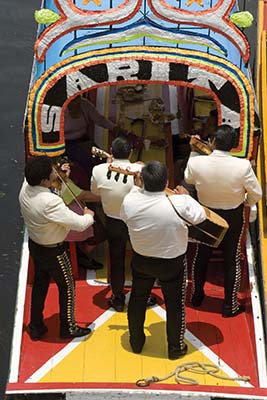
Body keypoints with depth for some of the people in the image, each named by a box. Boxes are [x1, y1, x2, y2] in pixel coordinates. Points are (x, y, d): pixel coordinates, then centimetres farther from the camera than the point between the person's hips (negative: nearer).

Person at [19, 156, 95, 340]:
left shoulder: (25, 189, -13)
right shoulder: (50, 202, -37)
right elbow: (79, 224, -31)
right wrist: (89, 215, -10)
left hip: (35, 246, 7)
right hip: (54, 252, -7)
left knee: (40, 285, 23)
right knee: (67, 287, 15)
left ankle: (36, 327, 37)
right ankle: (68, 328, 32)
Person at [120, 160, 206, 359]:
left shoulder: (129, 201, -22)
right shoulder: (179, 203, -30)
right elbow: (200, 216, -11)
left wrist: (137, 187, 4)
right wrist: (186, 196, 2)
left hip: (141, 261, 3)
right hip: (172, 263, -2)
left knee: (138, 298, 24)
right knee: (175, 303, 18)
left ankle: (136, 342, 42)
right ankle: (175, 347, 34)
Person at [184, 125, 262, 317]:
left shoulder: (195, 162, -23)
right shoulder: (243, 166, -27)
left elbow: (188, 179, 2)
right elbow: (256, 194, -13)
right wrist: (246, 201, 9)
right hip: (233, 217, -2)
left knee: (201, 256, 21)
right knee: (232, 260, 13)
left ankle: (197, 296, 38)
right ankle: (230, 306, 24)